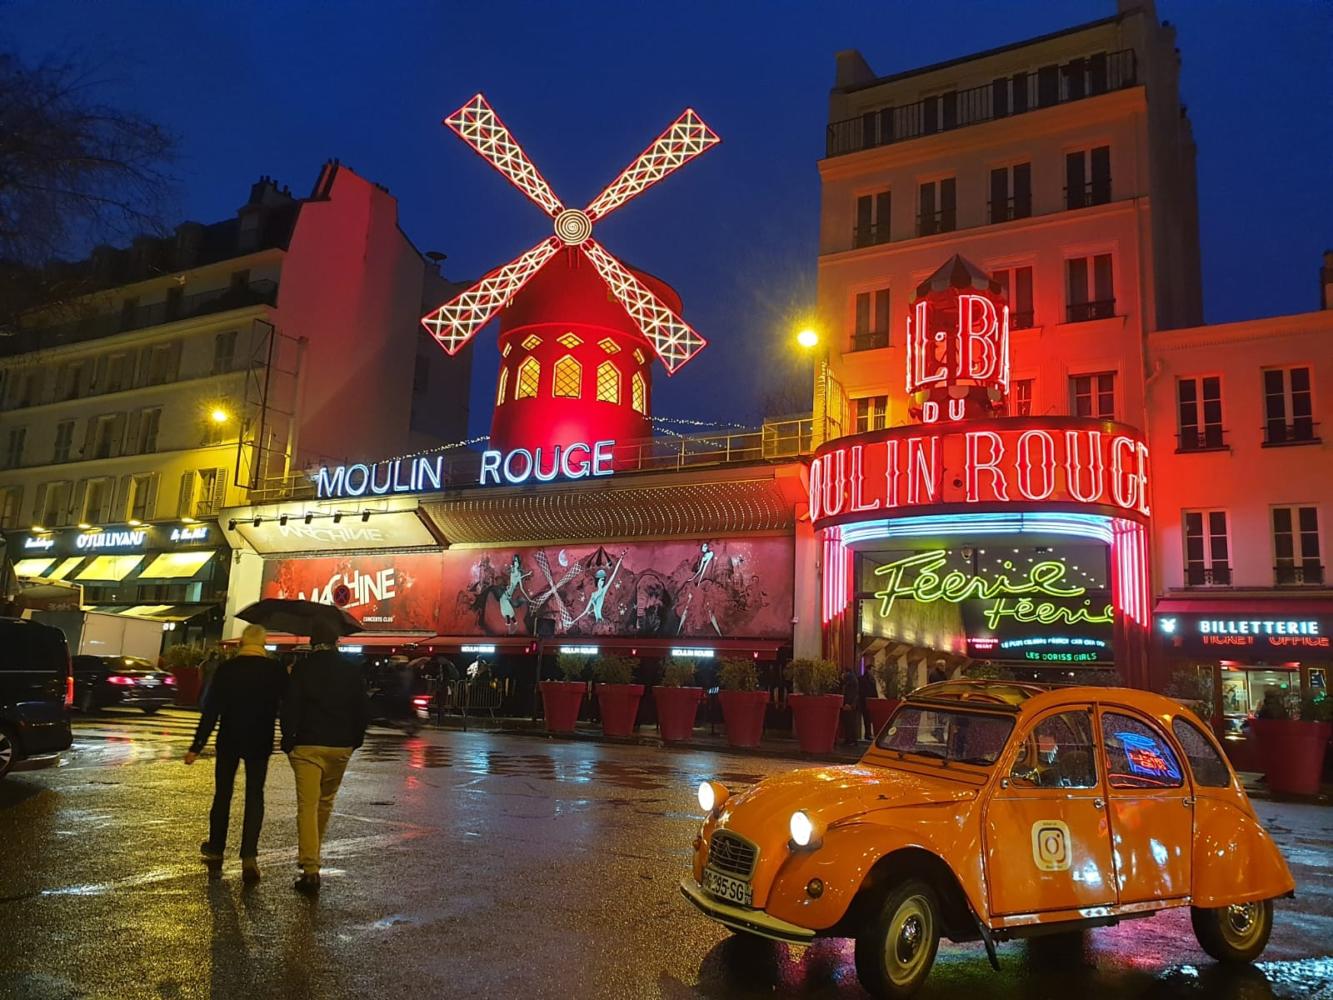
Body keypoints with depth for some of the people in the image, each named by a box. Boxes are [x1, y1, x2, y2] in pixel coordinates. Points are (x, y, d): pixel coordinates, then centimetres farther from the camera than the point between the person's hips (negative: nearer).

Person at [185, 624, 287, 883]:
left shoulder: (226, 669, -8)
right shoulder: (276, 670, -6)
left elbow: (211, 710, -9)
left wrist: (197, 747, -6)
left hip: (229, 740, 0)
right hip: (260, 743, 0)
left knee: (222, 794, 16)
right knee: (254, 797, 6)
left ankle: (215, 851, 28)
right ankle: (249, 856, -6)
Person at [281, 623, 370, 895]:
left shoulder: (302, 668, -4)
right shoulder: (351, 670, 2)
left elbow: (290, 707, -8)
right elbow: (363, 709, 5)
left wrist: (288, 739, 1)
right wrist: (355, 738, 16)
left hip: (307, 744, -3)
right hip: (341, 746, 3)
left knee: (307, 805, -5)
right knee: (325, 802, 20)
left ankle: (310, 869, -13)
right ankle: (311, 857, 36)